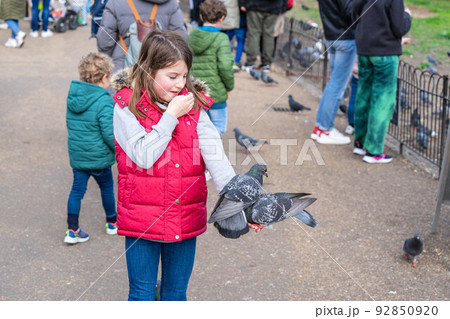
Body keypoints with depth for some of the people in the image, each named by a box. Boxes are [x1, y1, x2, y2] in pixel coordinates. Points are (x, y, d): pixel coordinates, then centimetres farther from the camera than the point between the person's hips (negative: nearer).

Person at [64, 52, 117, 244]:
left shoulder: (72, 96, 0)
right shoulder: (104, 102, -22)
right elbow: (109, 134, -22)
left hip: (76, 155, 5)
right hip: (98, 157, -5)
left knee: (77, 190, 11)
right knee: (107, 188, 15)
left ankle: (72, 230, 10)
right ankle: (112, 223, 33)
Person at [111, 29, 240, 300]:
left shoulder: (194, 106, 0)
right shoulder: (126, 107, -8)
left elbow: (215, 156, -11)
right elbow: (143, 157, -19)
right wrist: (171, 115, -17)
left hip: (187, 218, 3)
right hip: (142, 219, -3)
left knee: (177, 294, 17)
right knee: (142, 295, 11)